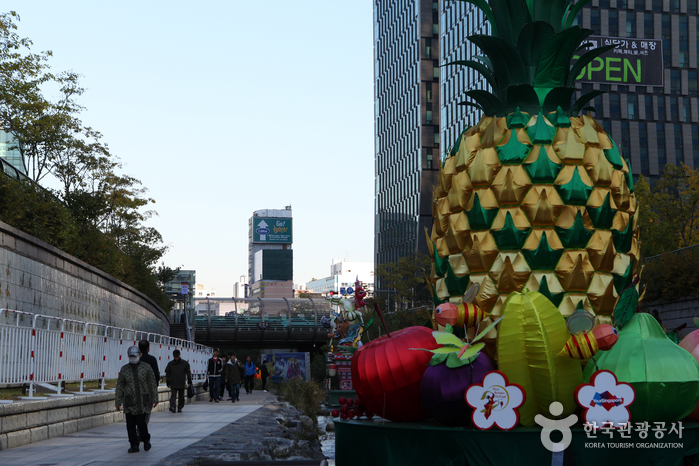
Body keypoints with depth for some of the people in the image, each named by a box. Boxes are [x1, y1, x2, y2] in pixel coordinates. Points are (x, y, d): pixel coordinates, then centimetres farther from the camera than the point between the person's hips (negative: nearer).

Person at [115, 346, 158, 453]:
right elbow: (120, 386, 7)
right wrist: (118, 402, 3)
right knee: (130, 424, 1)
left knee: (141, 422, -8)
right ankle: (134, 445, 10)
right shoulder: (124, 369, 6)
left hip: (143, 401, -2)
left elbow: (152, 384, 5)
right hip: (129, 402, 2)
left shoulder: (146, 367, 2)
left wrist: (154, 399, 3)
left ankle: (146, 440, 18)